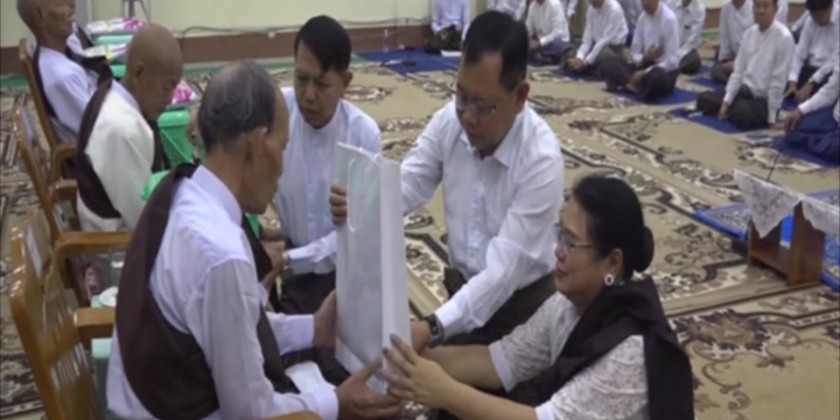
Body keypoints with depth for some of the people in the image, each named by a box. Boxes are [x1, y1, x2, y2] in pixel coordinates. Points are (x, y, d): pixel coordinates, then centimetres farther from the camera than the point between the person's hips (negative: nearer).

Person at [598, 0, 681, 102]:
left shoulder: (669, 19, -16)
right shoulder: (642, 17, 4)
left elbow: (672, 61, -19)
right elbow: (635, 52, 8)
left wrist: (644, 74, -23)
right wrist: (644, 59, -16)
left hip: (665, 70, -7)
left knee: (656, 76, -42)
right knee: (607, 64, -10)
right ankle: (637, 85, -27)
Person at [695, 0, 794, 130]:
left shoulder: (784, 37, -17)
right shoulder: (749, 33, 5)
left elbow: (778, 81, -17)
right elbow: (738, 71, 6)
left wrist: (771, 117, -16)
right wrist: (726, 102, -3)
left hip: (764, 100, -6)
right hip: (744, 91, 7)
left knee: (742, 114, -34)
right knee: (704, 98, -4)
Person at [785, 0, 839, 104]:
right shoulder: (810, 22, 6)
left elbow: (836, 59, -19)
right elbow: (799, 53, 1)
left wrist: (811, 84, -23)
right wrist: (792, 82, -14)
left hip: (831, 71, -6)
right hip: (810, 69, 6)